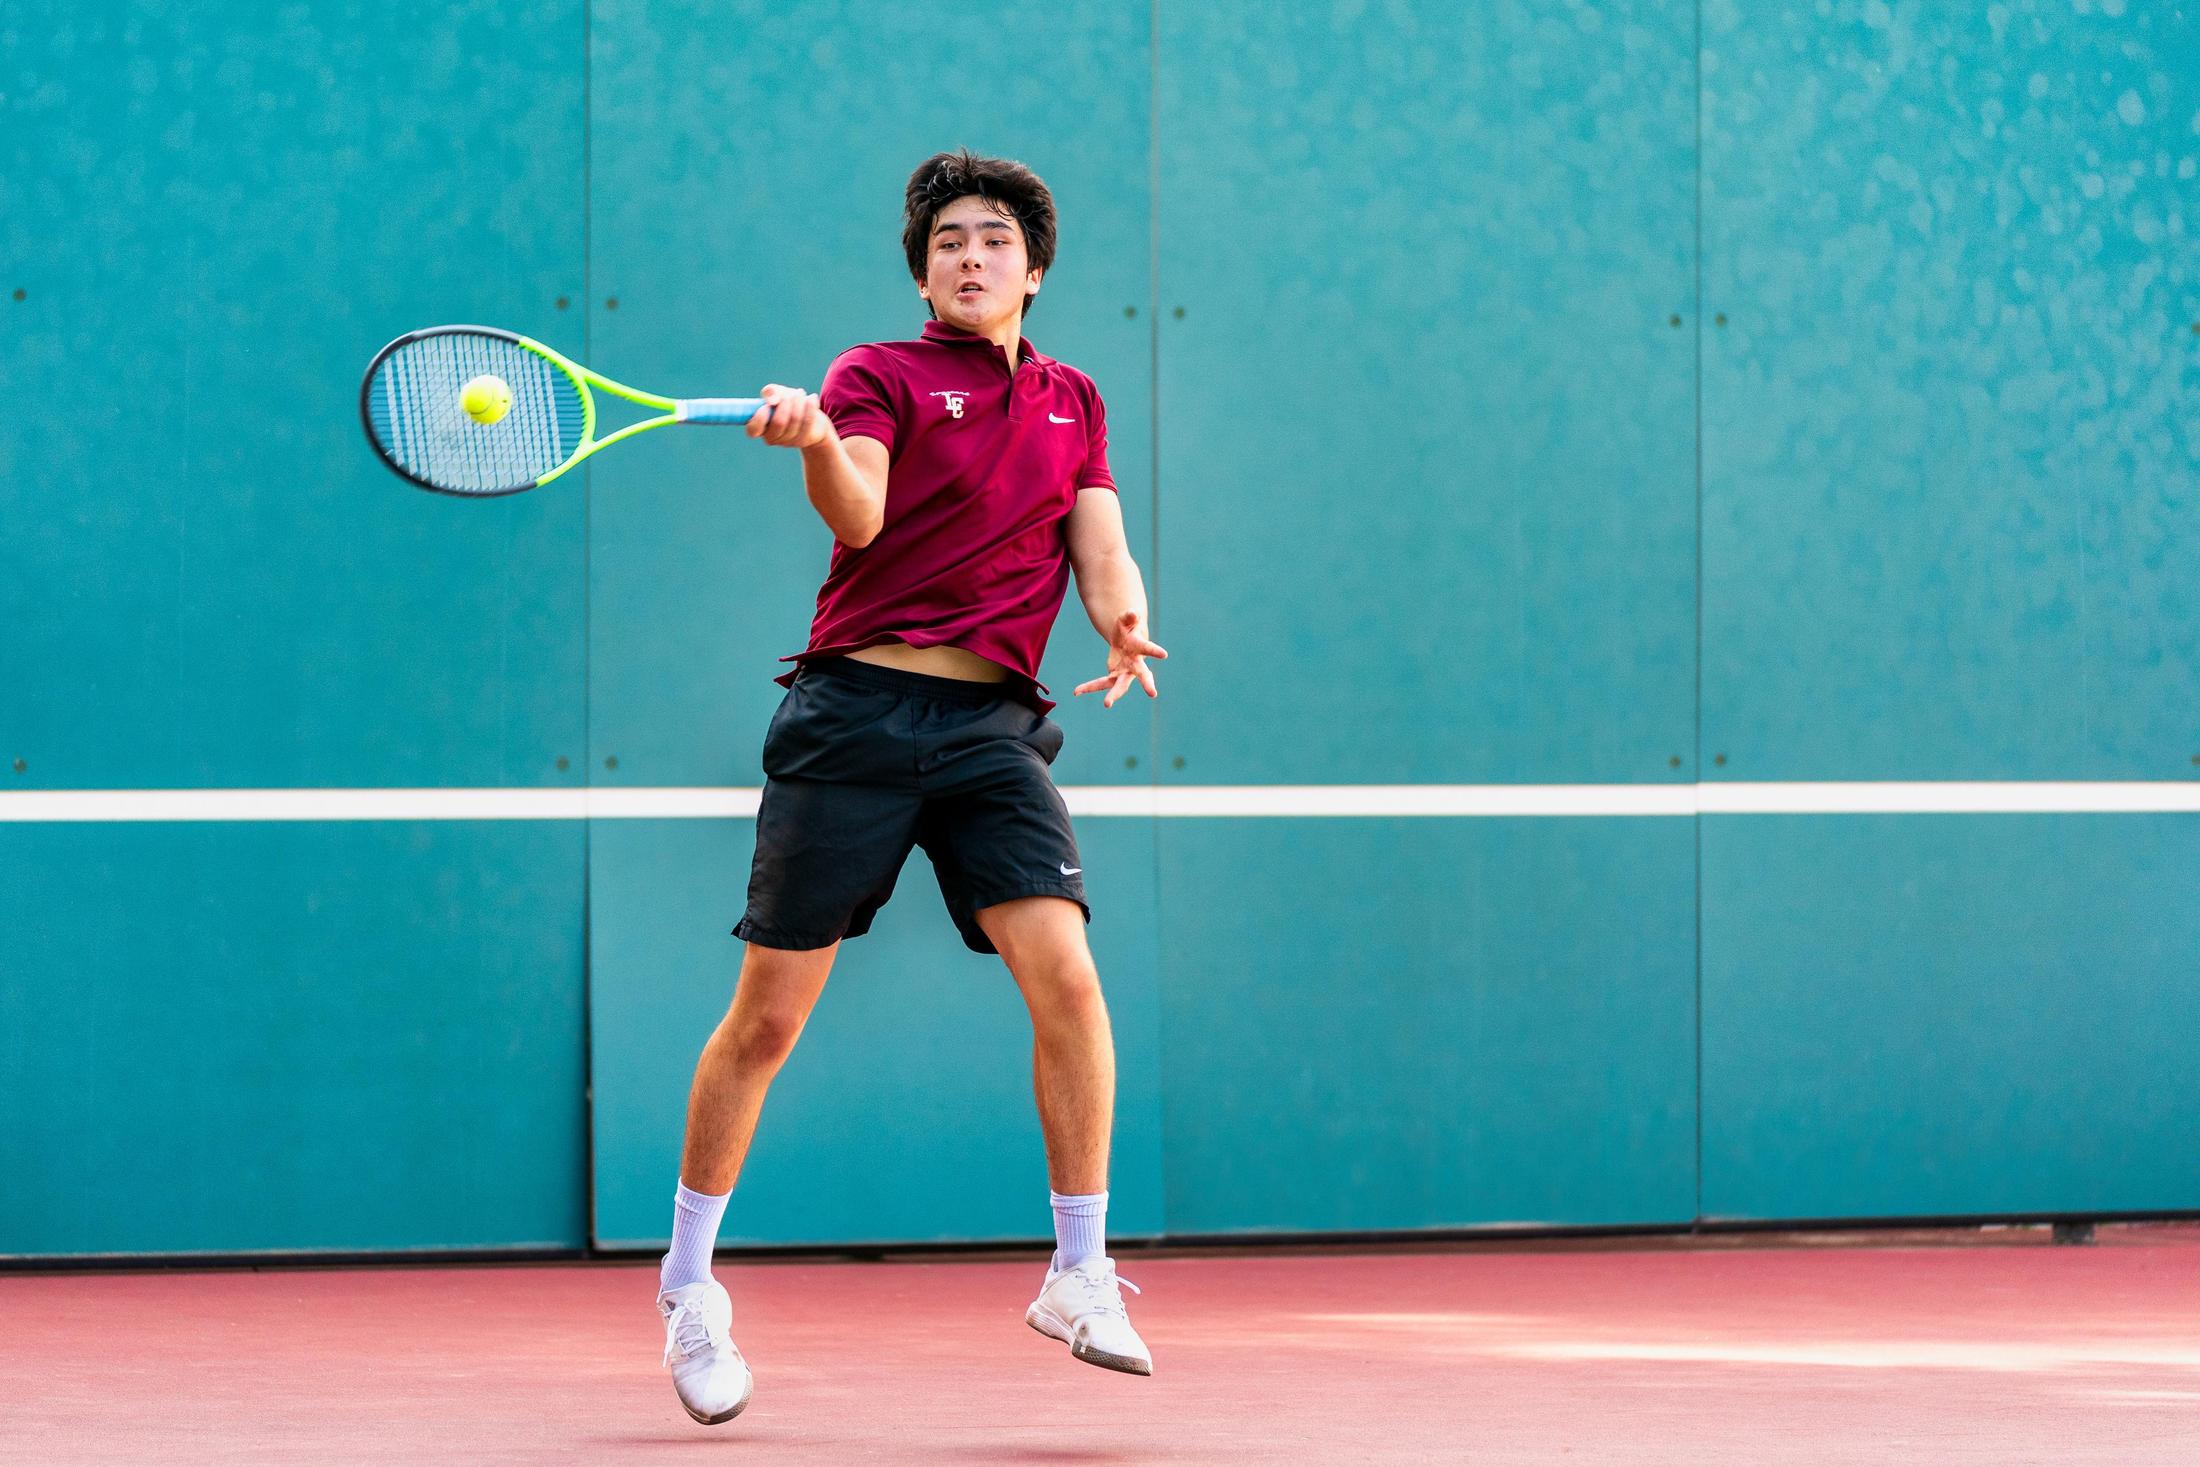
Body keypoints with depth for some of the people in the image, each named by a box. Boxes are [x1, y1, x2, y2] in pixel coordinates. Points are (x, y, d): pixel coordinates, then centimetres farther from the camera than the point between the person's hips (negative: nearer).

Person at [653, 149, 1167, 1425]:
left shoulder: (1072, 403, 18)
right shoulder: (880, 377, 3)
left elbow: (1100, 548, 9)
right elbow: (859, 513, -16)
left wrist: (1123, 615, -13)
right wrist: (815, 444, -37)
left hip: (993, 723, 3)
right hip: (858, 708, -3)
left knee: (1066, 975, -16)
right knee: (770, 1015, 0)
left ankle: (1081, 1274, -4)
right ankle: (689, 1285, 15)